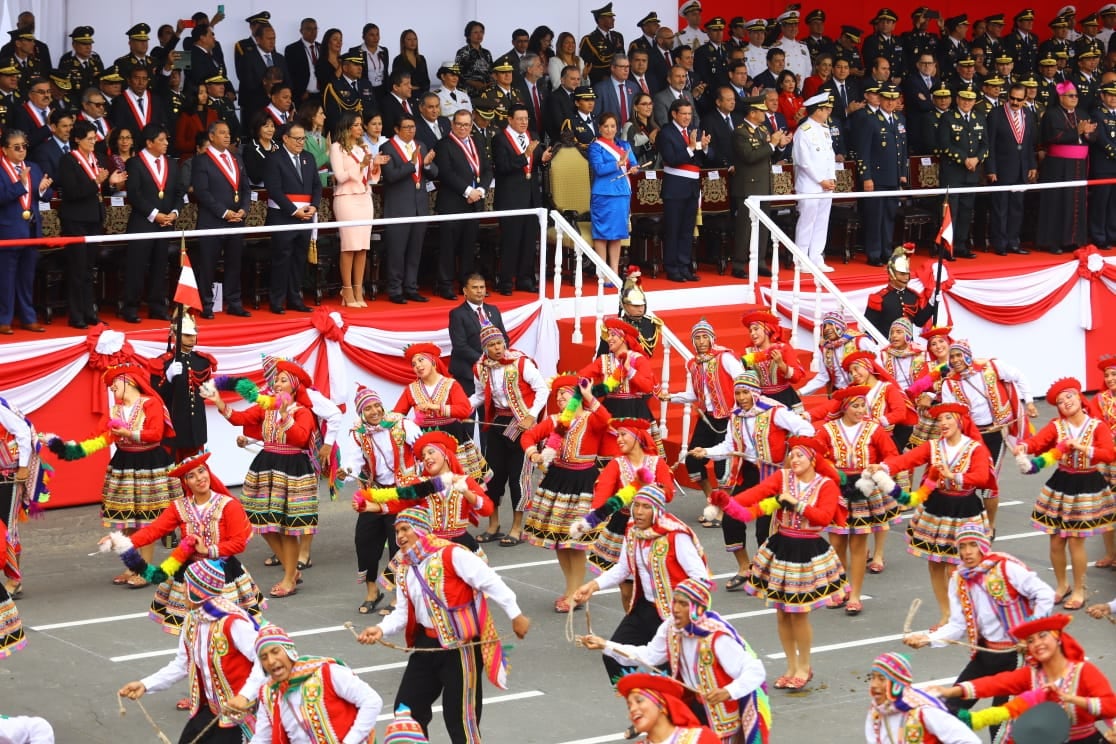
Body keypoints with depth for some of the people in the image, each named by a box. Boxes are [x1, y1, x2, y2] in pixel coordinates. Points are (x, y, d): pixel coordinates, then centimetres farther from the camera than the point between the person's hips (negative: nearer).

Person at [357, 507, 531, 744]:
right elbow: (403, 613, 9)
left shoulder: (450, 554, -15)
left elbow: (489, 582, -16)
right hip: (427, 643, 8)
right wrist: (381, 629, -10)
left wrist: (515, 616, -16)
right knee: (407, 706, 13)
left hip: (461, 646, -8)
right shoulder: (404, 569, 9)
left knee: (460, 715, -1)